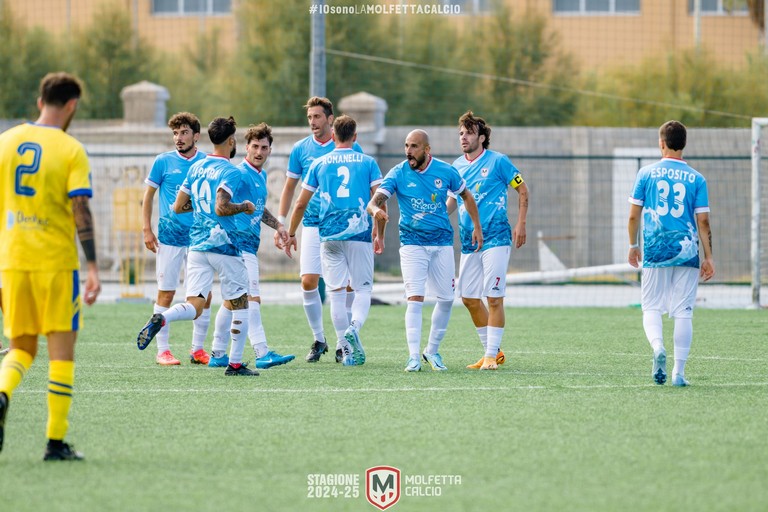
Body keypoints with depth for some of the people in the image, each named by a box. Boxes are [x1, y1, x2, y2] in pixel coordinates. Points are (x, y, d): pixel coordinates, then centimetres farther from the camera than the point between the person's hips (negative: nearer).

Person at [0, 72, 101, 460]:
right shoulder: (71, 150, -7)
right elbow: (81, 211, -13)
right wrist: (92, 268, -12)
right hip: (57, 260, -4)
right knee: (61, 349, 5)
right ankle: (56, 441, 3)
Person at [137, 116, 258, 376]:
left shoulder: (196, 168, 11)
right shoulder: (231, 172, -11)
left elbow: (177, 206, 14)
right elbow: (221, 208, -24)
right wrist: (244, 207, -7)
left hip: (197, 245, 6)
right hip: (224, 246, -6)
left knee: (194, 307, -1)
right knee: (239, 305, 11)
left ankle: (160, 319, -31)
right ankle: (235, 363, 13)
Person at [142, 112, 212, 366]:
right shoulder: (164, 161, 0)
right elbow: (149, 195, 5)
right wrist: (147, 229, -2)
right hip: (170, 237, -2)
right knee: (166, 293, -2)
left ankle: (198, 349, 12)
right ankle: (162, 350, 3)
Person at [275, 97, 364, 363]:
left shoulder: (349, 147, 0)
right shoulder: (301, 149, 5)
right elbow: (289, 187, 13)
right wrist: (280, 224, 7)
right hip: (312, 225, 1)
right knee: (308, 281, -8)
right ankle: (318, 339, 9)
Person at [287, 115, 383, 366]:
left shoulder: (319, 164, 6)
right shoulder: (368, 163, 3)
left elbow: (301, 204, 8)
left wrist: (291, 234, 20)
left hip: (329, 235, 1)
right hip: (360, 233, -1)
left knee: (337, 292, 6)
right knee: (363, 289, 6)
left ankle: (347, 350, 4)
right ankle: (354, 327, -22)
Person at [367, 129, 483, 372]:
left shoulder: (446, 171, -2)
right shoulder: (398, 174, -8)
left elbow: (466, 196, 14)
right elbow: (375, 201, -18)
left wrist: (477, 226, 11)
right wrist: (376, 210, -40)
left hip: (442, 243, 3)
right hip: (412, 243, -3)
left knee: (446, 299, 4)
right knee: (415, 298, -15)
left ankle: (432, 350, 22)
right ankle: (413, 356, -15)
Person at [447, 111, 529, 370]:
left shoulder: (498, 161, -6)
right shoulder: (457, 166, 10)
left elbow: (522, 190, 2)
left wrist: (520, 225, -5)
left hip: (495, 239, -6)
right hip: (468, 241, 6)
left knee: (494, 298, -9)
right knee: (469, 297, 7)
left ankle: (491, 355, -4)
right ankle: (493, 350, 20)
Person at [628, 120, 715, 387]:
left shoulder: (647, 173, 2)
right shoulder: (696, 179, 3)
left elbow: (633, 215, 4)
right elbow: (703, 221, 1)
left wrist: (633, 246, 18)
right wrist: (709, 257, 6)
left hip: (655, 251, 0)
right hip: (686, 251, 0)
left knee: (651, 307, 8)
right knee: (683, 313, 4)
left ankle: (657, 347, -21)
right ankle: (679, 372, 2)